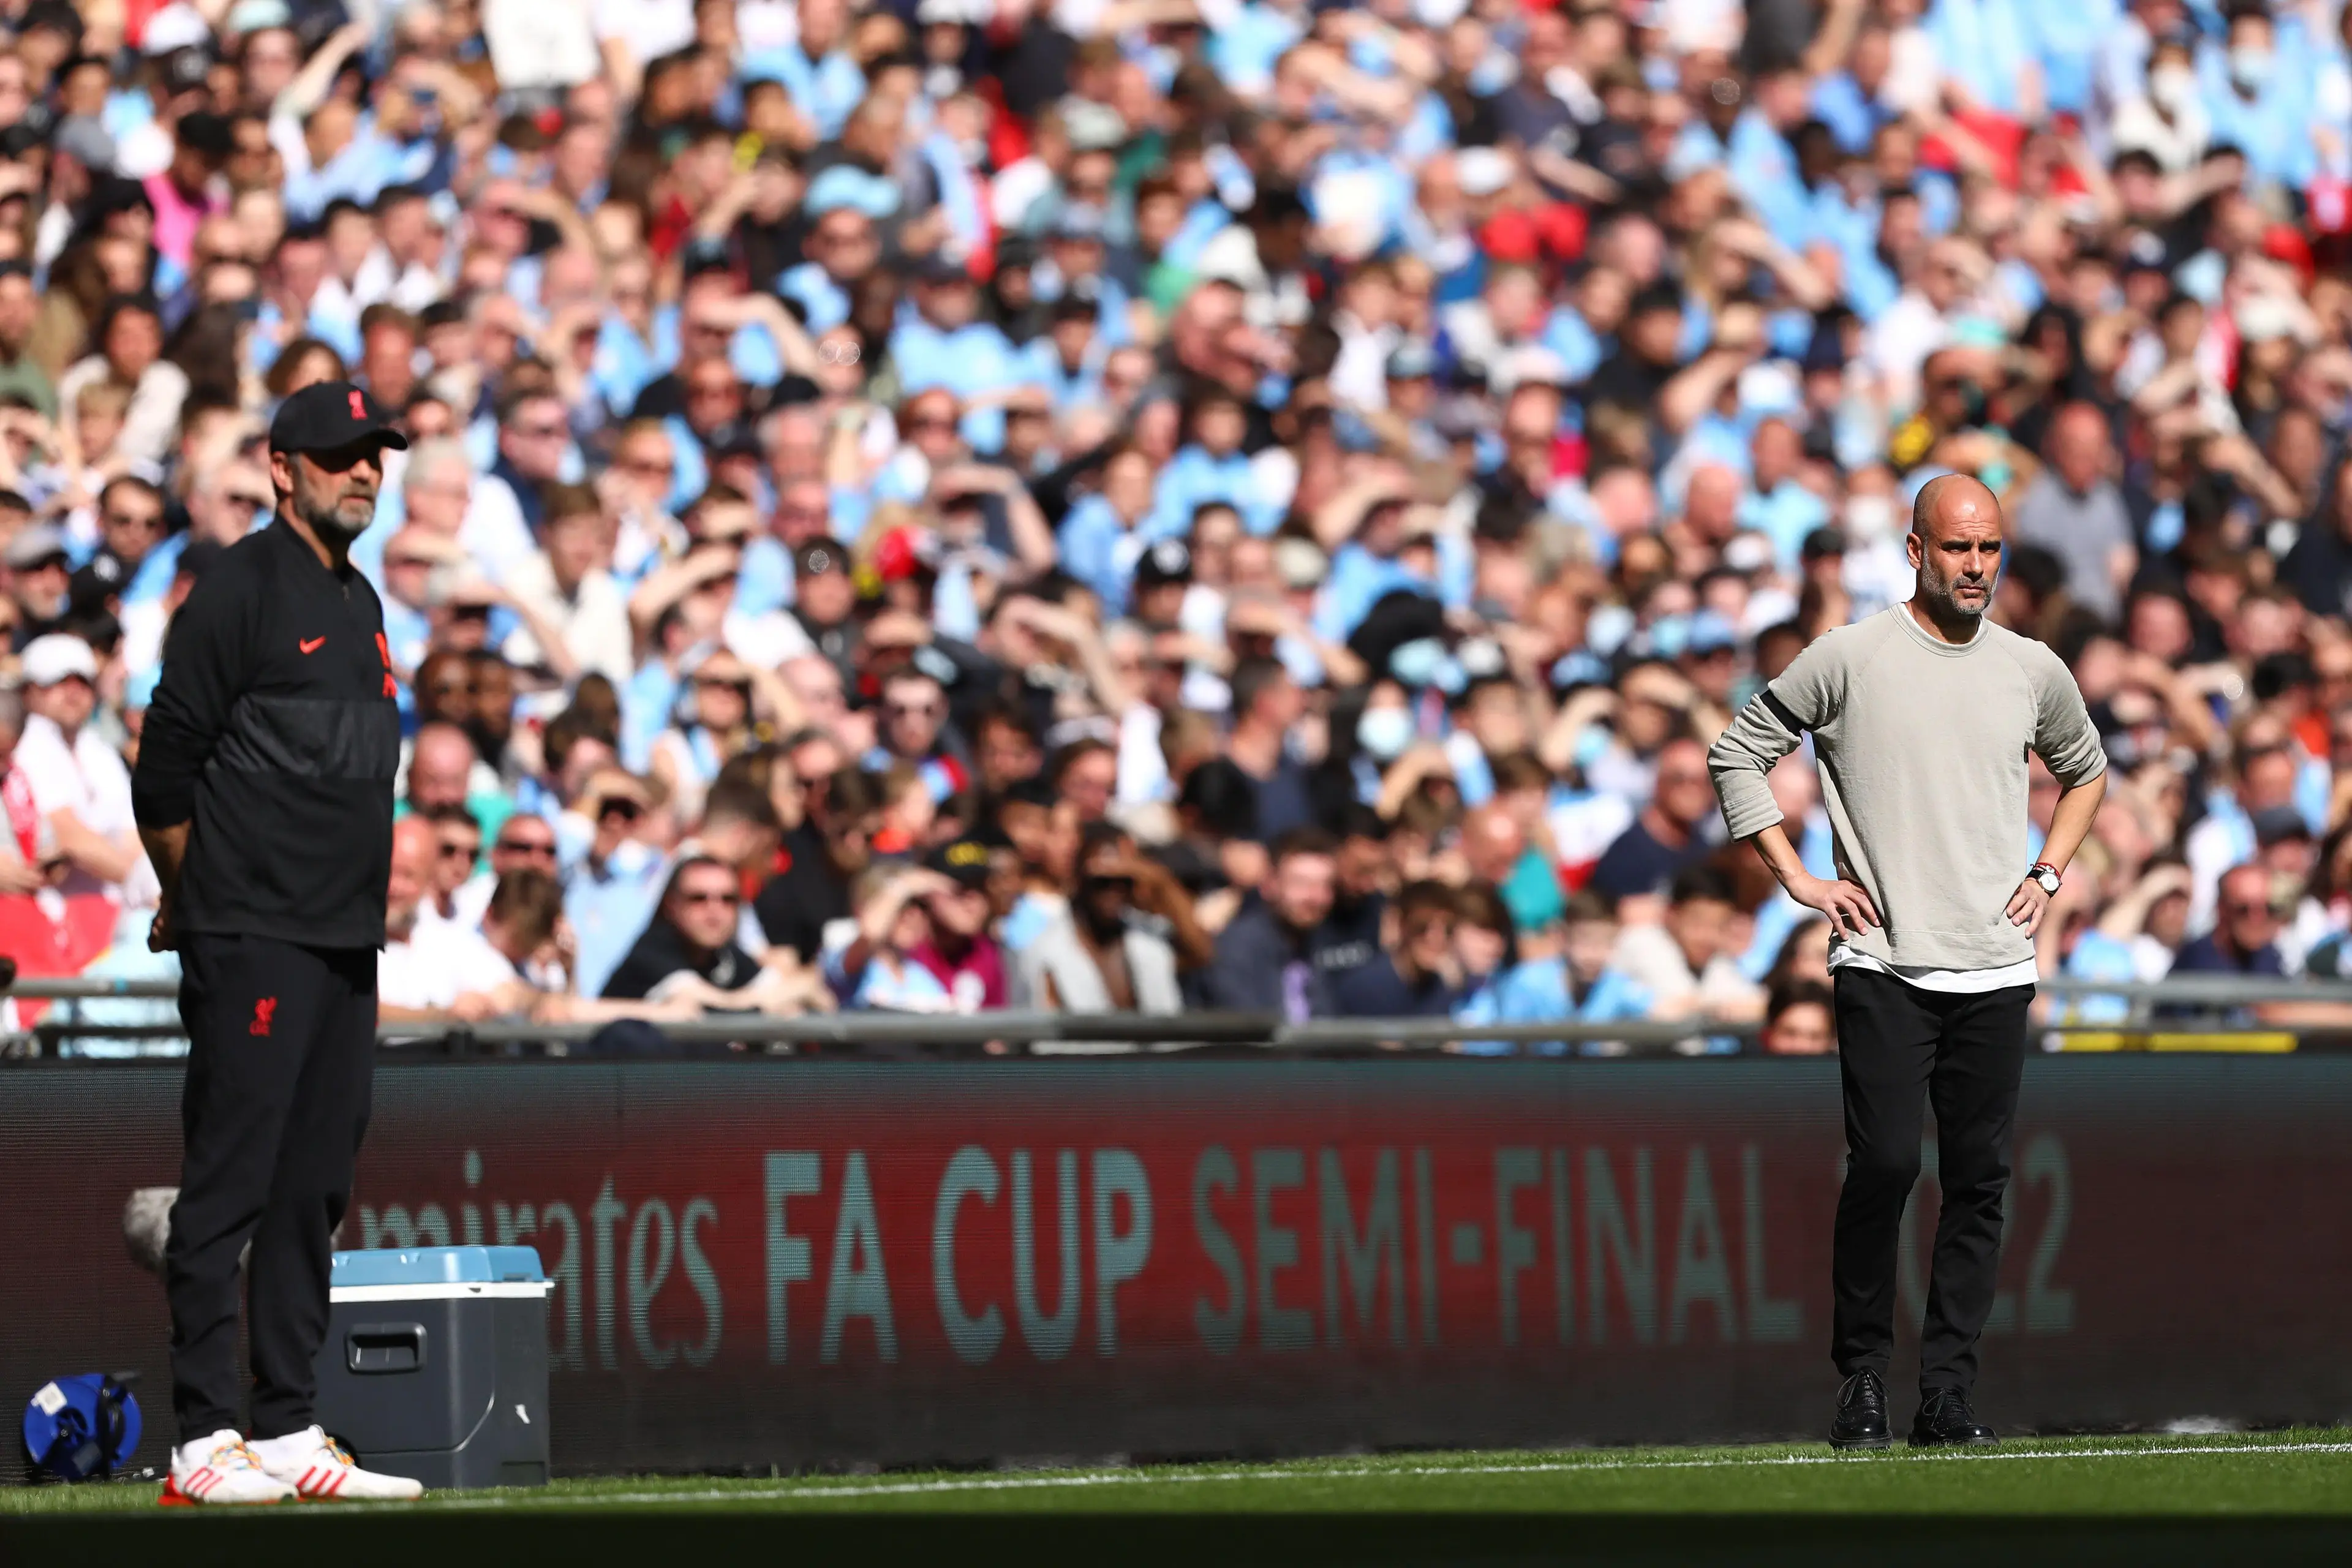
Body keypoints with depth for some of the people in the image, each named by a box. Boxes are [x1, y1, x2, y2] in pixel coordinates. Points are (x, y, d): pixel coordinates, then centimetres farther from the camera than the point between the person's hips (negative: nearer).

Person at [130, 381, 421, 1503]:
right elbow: (167, 769, -9)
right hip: (253, 947, -8)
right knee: (228, 1185, -7)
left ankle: (289, 1433, 13)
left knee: (314, 1191, 9)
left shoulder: (360, 602, 18)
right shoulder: (241, 589, -8)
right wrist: (194, 904, 0)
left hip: (346, 946, 8)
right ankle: (204, 1442, -7)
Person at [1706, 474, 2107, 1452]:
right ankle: (1863, 1376, -1)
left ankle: (1948, 1397, 5)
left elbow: (2085, 771, 29)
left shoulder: (2035, 672, 10)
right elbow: (1737, 754, 5)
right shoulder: (1848, 659, -1)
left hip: (1995, 969, 4)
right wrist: (1799, 879, -1)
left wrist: (2049, 875, 14)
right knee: (1885, 1162, -13)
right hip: (1883, 965, -4)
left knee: (1979, 1181, 1)